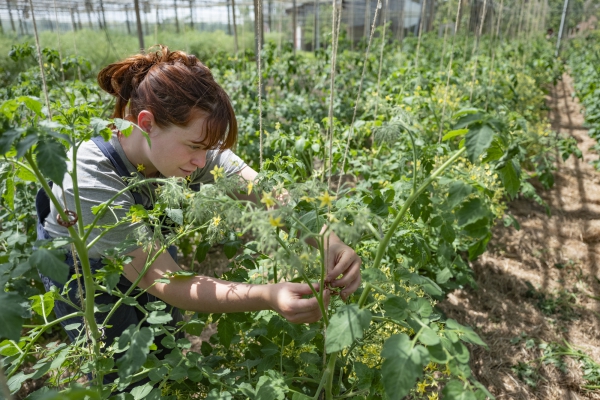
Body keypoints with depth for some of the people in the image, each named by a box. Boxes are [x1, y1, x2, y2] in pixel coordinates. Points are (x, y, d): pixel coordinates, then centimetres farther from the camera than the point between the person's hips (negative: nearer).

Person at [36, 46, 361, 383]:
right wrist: (270, 297, -52)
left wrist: (330, 242, -46)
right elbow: (166, 283, -40)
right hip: (83, 267, -4)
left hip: (145, 246, 4)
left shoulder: (183, 143, -26)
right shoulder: (91, 181, -40)